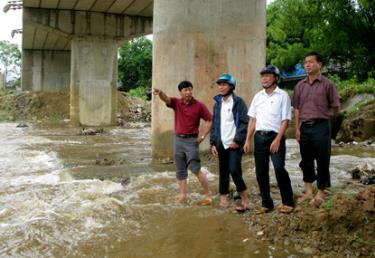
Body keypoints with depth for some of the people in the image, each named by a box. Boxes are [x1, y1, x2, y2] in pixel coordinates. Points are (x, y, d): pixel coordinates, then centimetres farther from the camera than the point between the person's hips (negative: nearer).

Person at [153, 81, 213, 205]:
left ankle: (208, 195, 5)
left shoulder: (199, 105, -6)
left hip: (191, 140, -4)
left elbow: (211, 120, -3)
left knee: (195, 169, -7)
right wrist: (160, 93, -40)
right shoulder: (176, 103, 2)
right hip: (178, 139, 4)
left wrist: (203, 136, -9)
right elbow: (166, 99, -17)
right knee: (180, 171, 7)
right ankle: (183, 196, 15)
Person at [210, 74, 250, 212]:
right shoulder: (217, 103, 14)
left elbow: (245, 122, -10)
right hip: (221, 144, 6)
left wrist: (237, 140, -16)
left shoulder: (238, 102, -4)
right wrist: (213, 143, 8)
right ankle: (223, 198, 18)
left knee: (234, 170, -15)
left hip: (234, 144, -6)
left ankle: (245, 200, -2)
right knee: (223, 172, 9)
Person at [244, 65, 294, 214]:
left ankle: (288, 202, 1)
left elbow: (285, 120, -7)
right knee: (261, 171, 7)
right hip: (259, 137, 5)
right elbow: (252, 120, 14)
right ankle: (266, 203, 18)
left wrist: (277, 140, -16)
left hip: (275, 136, -5)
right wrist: (247, 140, 7)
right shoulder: (258, 96, 13)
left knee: (279, 169, -15)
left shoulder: (282, 96, -1)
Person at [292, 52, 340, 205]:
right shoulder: (300, 85, 9)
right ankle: (308, 191, 23)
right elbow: (296, 108, 9)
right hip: (305, 127, 5)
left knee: (322, 161, 2)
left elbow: (335, 107, 1)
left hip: (321, 126, -4)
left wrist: (321, 116, 5)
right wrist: (297, 128, 4)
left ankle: (321, 192, 14)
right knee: (306, 160, 11)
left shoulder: (327, 84, -4)